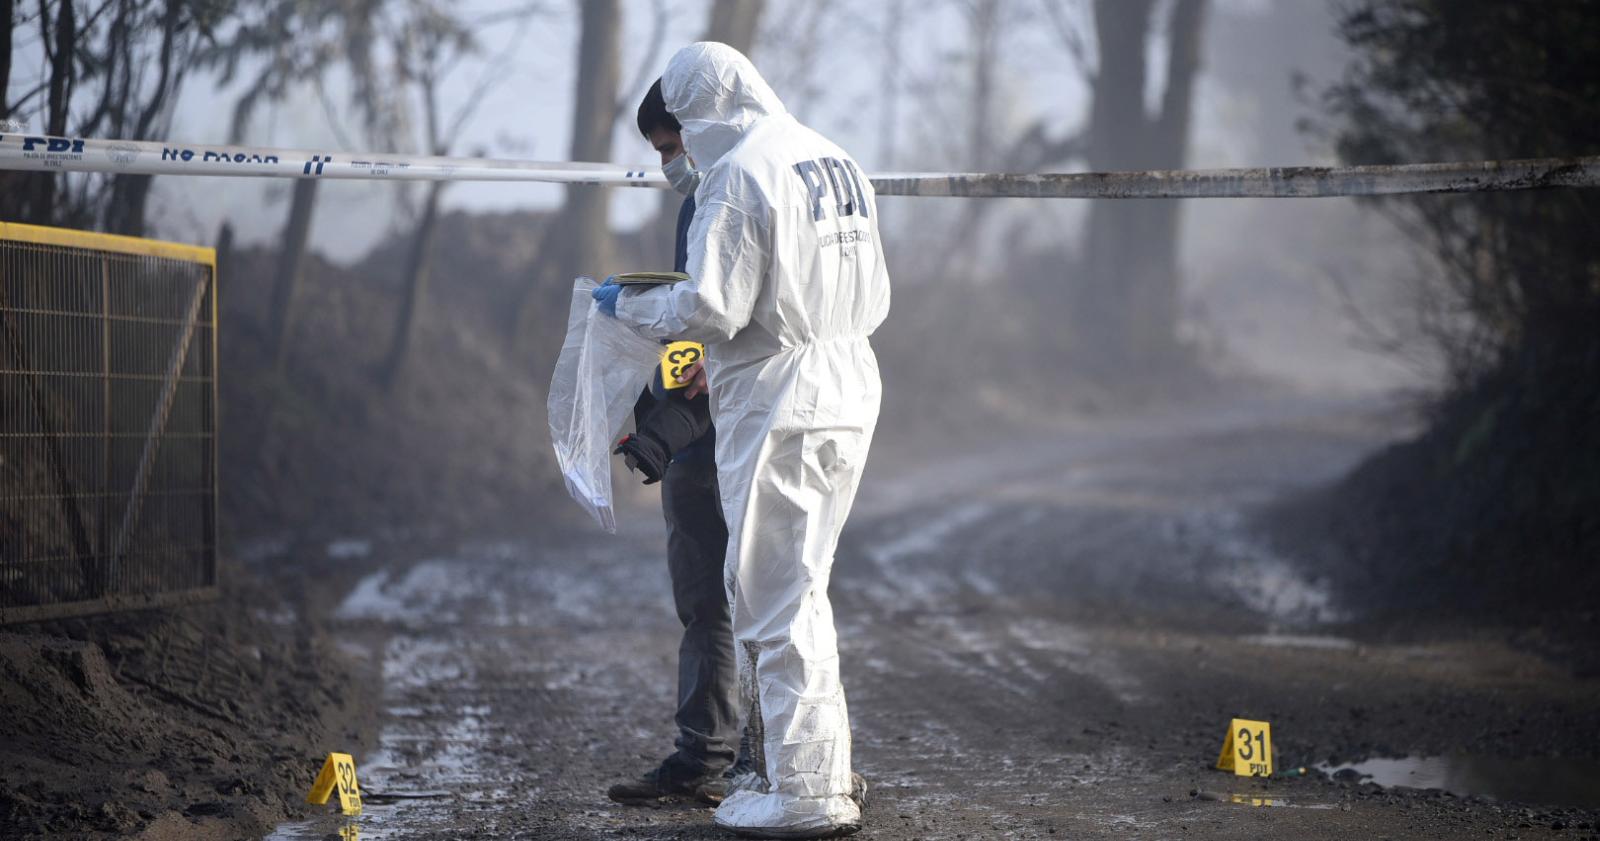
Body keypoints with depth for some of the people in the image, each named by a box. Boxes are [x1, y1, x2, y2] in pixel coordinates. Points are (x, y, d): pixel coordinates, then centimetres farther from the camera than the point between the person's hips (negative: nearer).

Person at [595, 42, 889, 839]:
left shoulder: (738, 176, -14)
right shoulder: (836, 161, 13)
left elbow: (711, 308, -18)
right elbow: (873, 297, 17)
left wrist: (630, 305, -1)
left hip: (774, 406, -9)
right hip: (847, 394, 9)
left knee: (775, 600, -2)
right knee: (800, 591, 18)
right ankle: (820, 774, 22)